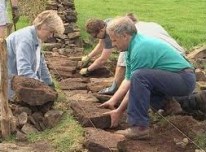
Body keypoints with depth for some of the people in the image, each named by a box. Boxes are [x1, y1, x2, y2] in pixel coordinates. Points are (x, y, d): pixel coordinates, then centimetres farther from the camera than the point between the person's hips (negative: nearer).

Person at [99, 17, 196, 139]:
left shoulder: (140, 49, -22)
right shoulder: (133, 45, 8)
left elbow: (135, 81, -18)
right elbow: (128, 80, 13)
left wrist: (119, 112, -10)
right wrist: (112, 101, 9)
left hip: (184, 80, -11)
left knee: (139, 76, -31)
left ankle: (139, 127, -25)